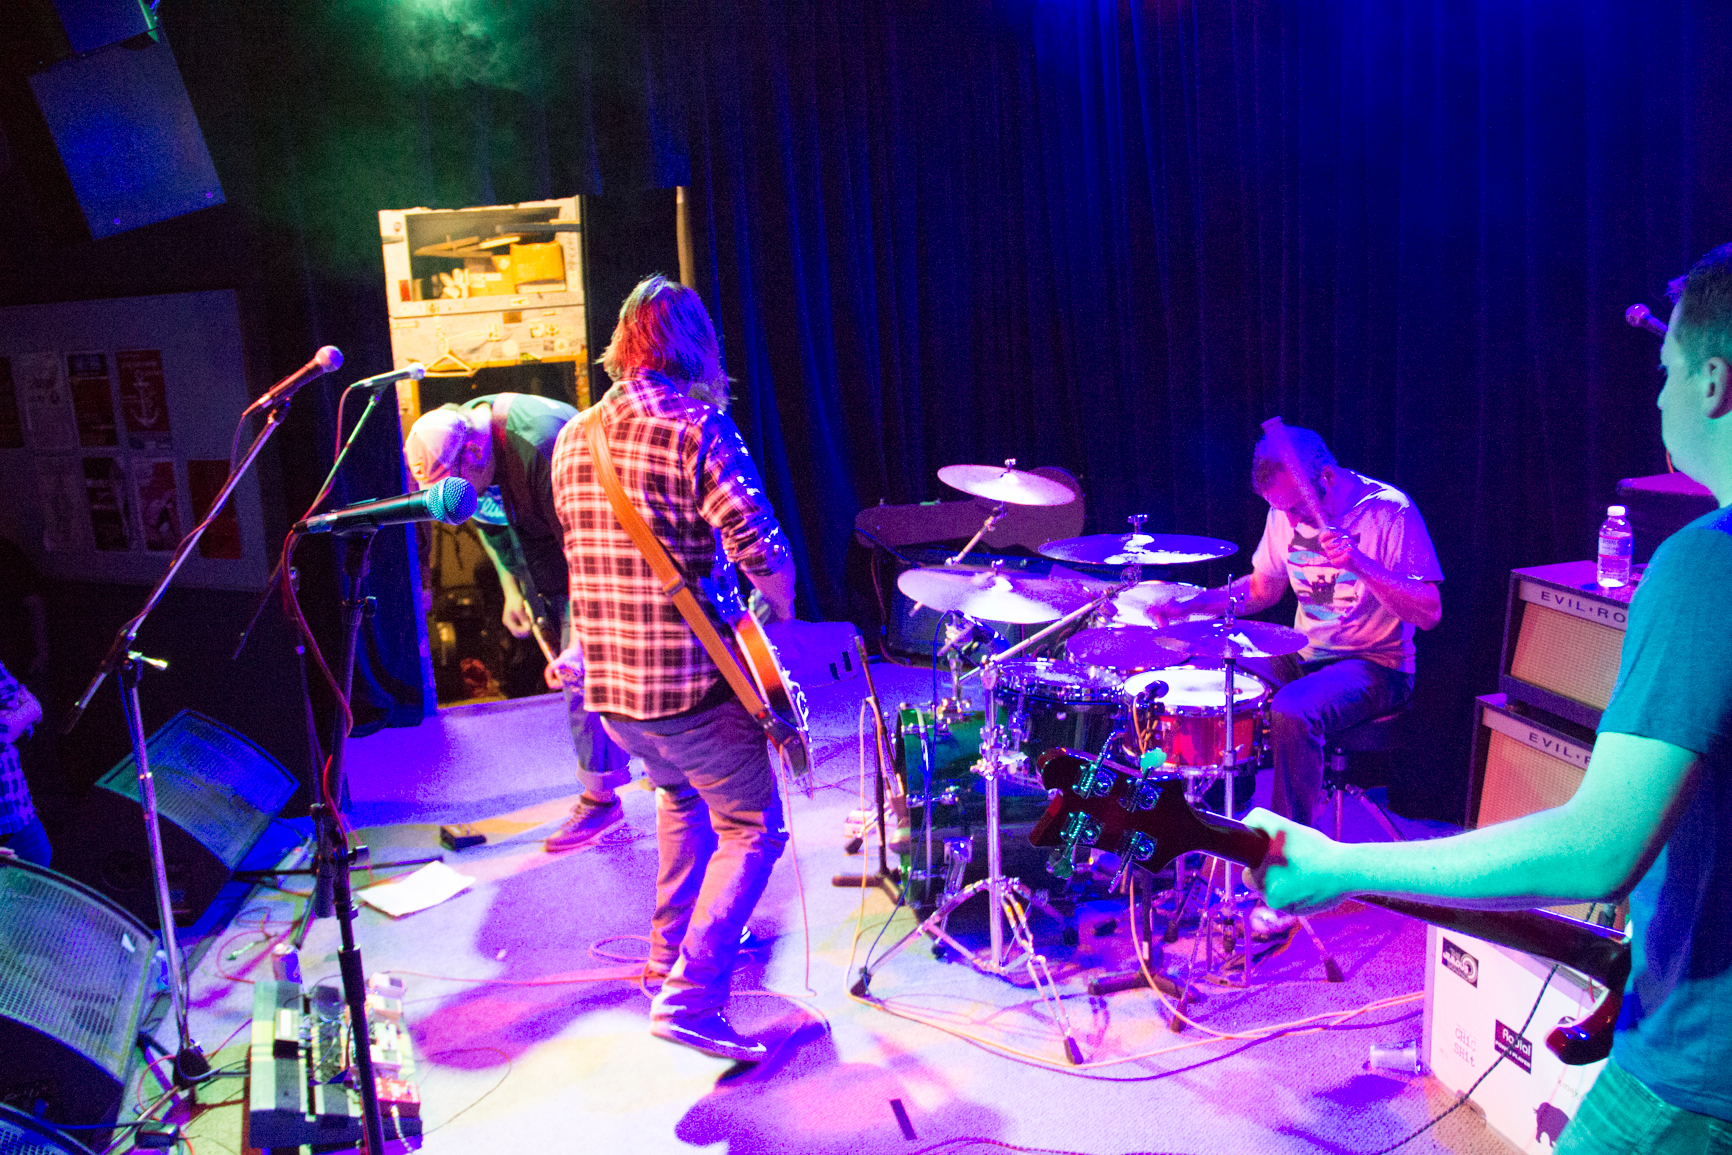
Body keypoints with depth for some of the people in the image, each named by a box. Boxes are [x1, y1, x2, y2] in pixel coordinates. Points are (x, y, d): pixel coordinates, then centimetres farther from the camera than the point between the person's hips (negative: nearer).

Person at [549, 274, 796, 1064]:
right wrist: (778, 612, 0)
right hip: (691, 680, -7)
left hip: (604, 682, 7)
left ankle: (671, 953, 39)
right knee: (752, 829, 8)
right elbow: (763, 553, -20)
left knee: (682, 794, 31)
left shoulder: (572, 438, 9)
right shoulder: (697, 426, -13)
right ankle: (689, 998, -3)